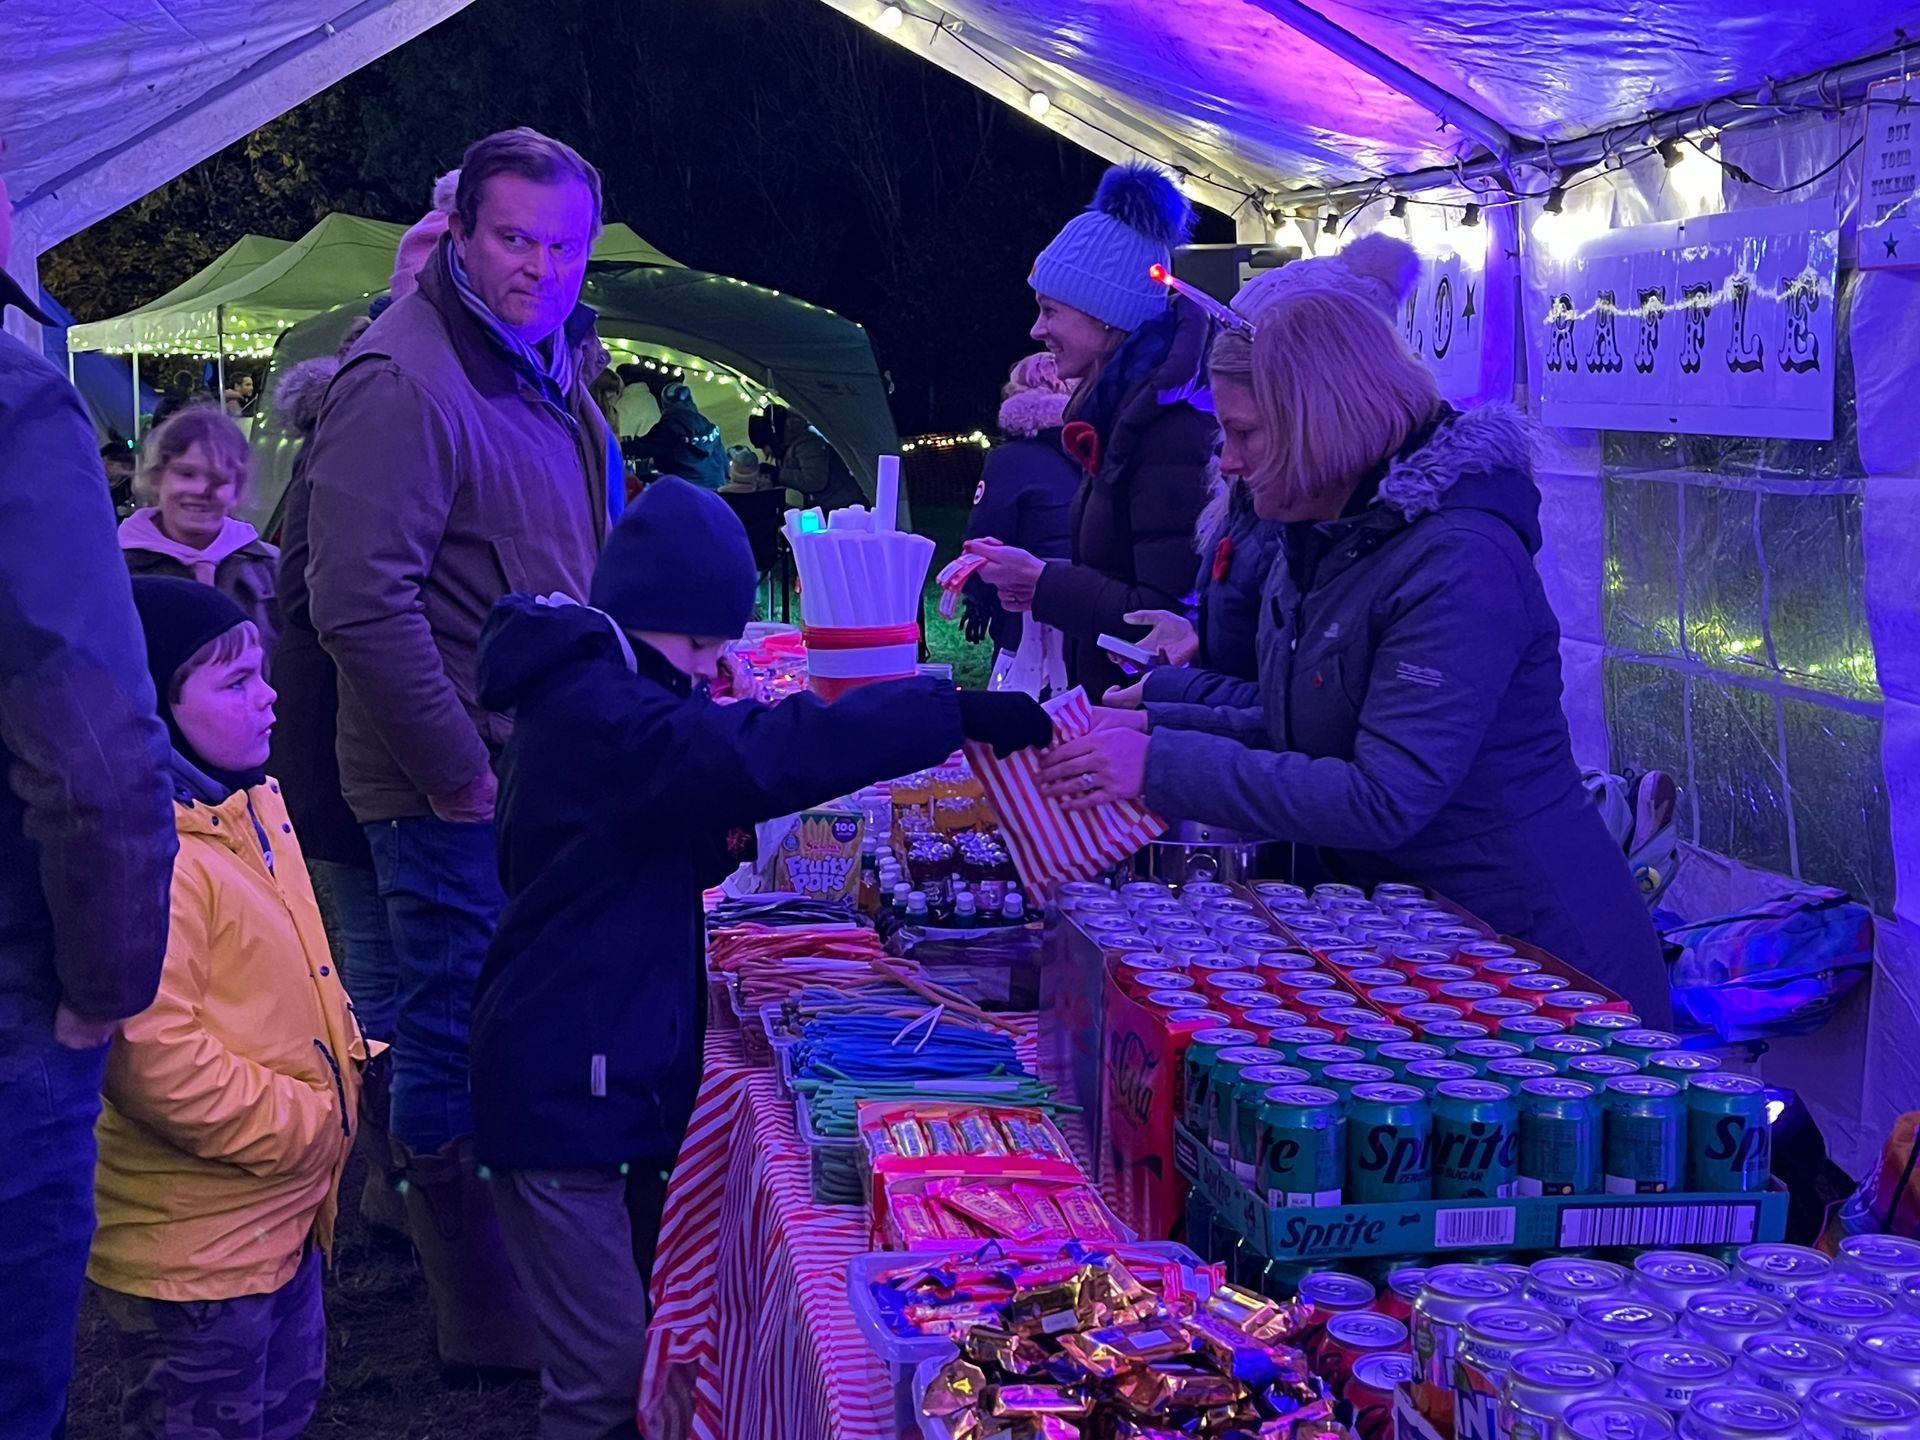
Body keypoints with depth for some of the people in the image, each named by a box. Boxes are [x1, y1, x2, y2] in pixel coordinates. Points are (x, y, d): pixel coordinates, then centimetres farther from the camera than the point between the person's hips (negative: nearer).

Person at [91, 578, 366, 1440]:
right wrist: (302, 1125, -22)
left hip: (280, 1216, 10)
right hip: (195, 1242, -10)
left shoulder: (254, 810, 7)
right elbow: (153, 1053, -31)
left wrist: (347, 1070, 7)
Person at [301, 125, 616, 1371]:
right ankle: (490, 1332, 15)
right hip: (456, 789, -9)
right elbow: (361, 597, -25)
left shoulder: (549, 370, 13)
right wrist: (457, 773, -20)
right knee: (461, 1048, 1)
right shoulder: (407, 380, -18)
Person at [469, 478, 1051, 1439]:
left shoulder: (594, 694, 14)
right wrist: (957, 714, -31)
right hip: (565, 1082, -10)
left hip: (626, 1068, 10)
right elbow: (765, 750, -32)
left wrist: (729, 822, 4)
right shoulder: (594, 711, -18)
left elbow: (666, 851, 23)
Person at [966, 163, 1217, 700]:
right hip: (1108, 698, 9)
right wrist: (1036, 580, 3)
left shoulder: (1170, 425, -18)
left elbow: (1169, 618, -23)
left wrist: (1041, 581, -14)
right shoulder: (1123, 407, 10)